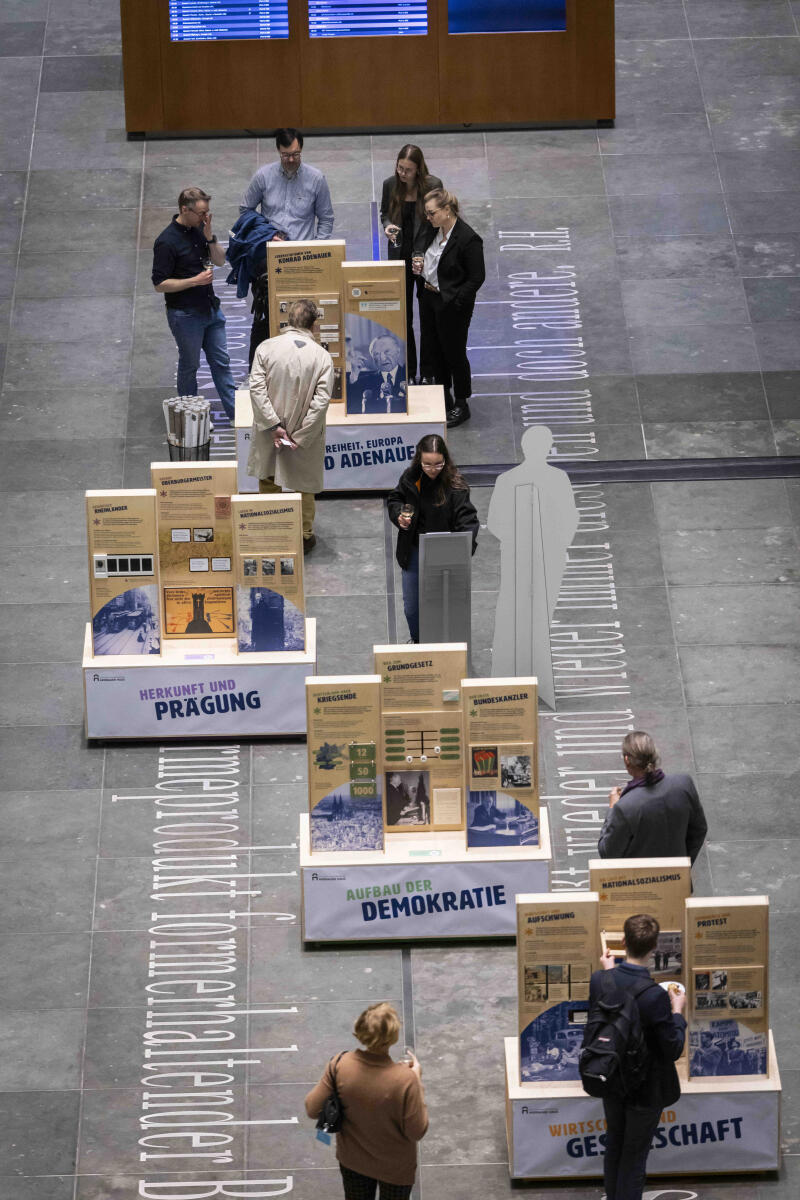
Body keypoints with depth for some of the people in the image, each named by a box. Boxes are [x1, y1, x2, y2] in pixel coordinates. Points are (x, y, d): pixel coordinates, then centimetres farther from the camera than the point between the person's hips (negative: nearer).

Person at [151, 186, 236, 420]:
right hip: (185, 314, -7)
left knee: (221, 361, 10)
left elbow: (220, 260, 7)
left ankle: (235, 411, 14)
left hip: (210, 309, 7)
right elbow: (160, 284, -18)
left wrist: (209, 237, -10)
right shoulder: (167, 241, -20)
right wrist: (195, 281, -24)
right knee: (189, 365, 8)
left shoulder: (199, 229, 3)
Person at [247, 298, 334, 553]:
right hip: (306, 433, -1)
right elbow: (321, 400, -17)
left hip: (270, 435, 1)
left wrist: (274, 425, -15)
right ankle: (304, 536, 28)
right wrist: (300, 436, -13)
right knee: (304, 485, 18)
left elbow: (257, 388, -15)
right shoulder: (322, 357, -13)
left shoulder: (266, 348, -10)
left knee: (268, 483, 21)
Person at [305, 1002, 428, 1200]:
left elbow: (312, 1109, -15)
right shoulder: (405, 1080, -36)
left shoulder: (340, 1065, -27)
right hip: (394, 1168, -3)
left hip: (351, 1160, 3)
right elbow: (417, 1132, -23)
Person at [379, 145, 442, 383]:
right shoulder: (390, 184, -7)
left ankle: (428, 372, 19)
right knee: (403, 315, 7)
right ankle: (408, 371, 18)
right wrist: (387, 226, -14)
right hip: (400, 256, 2)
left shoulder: (433, 185, -14)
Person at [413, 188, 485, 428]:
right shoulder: (433, 231, 2)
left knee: (454, 353, 4)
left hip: (452, 305, -8)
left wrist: (454, 301, -21)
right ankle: (444, 398, 37)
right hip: (428, 298, 8)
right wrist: (419, 267, -2)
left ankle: (461, 406, 20)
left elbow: (477, 277, -17)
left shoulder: (468, 239, -22)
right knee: (433, 348, 19)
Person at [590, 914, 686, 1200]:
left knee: (614, 1145, 27)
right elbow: (673, 1050, -23)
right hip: (645, 1088, -5)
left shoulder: (600, 980, -17)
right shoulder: (655, 996, -32)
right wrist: (677, 1012, -7)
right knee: (634, 1156, 12)